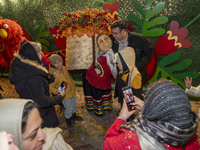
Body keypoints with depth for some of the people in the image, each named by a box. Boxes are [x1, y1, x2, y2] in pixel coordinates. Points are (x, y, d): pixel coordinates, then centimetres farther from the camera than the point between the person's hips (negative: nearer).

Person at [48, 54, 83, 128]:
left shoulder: (63, 68, -2)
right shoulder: (52, 73, -25)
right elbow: (51, 86, -21)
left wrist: (73, 84, 19)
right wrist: (56, 91, -37)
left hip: (71, 91, 7)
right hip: (65, 95, -7)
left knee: (74, 105, 26)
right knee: (68, 109, 9)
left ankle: (73, 115, 53)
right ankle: (68, 120, 38)